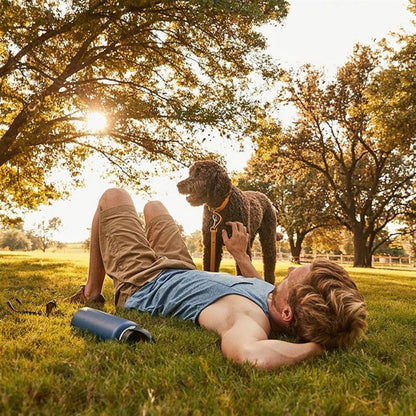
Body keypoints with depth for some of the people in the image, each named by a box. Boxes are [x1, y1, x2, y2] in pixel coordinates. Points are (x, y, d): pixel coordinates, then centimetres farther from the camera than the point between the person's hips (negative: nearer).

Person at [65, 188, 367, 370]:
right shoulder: (280, 296, -22)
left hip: (140, 284, -6)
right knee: (153, 206, 28)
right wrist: (241, 255, 10)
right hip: (186, 272, 7)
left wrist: (313, 347, -55)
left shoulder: (249, 315, -46)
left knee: (113, 197, 9)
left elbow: (250, 354, -71)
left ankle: (92, 294, 28)